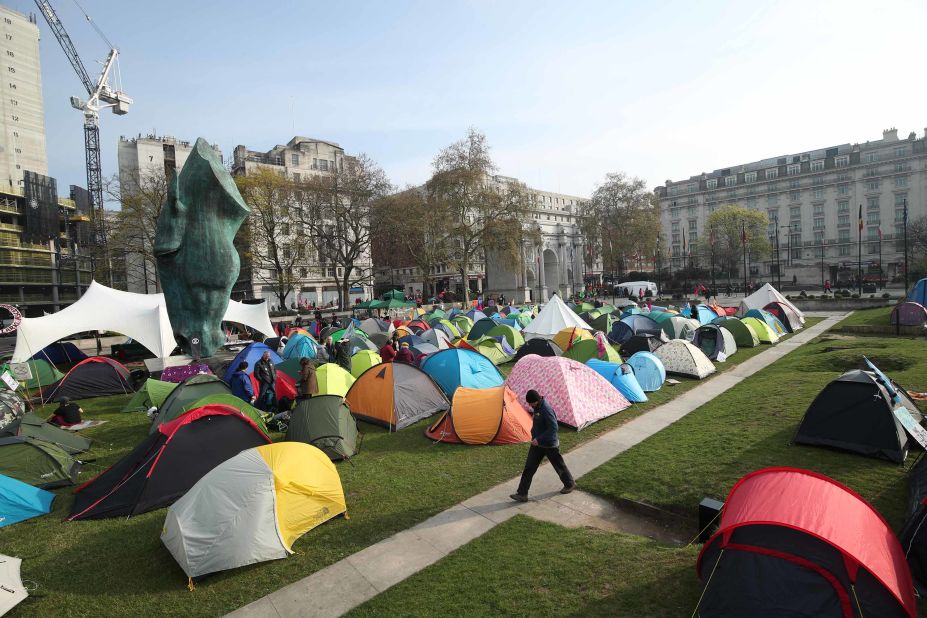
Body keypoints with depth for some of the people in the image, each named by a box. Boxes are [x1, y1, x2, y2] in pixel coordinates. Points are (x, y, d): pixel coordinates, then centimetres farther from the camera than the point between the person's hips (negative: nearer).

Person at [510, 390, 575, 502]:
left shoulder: (546, 409, -27)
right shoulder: (537, 408, 0)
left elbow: (553, 428, -28)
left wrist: (539, 439, -27)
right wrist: (534, 436, 11)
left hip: (549, 444, -8)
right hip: (537, 443, 8)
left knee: (559, 465, 14)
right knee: (529, 467, 4)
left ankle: (570, 484, 40)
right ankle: (522, 494, 8)